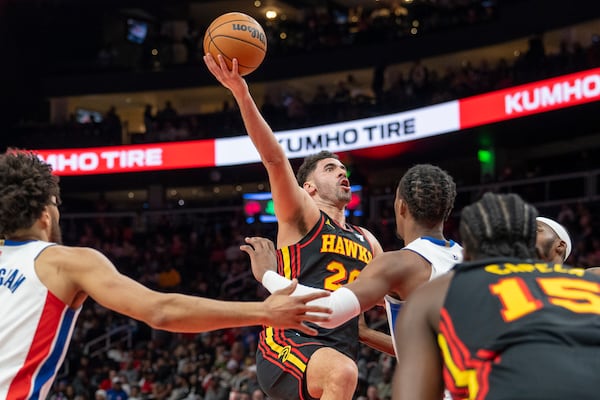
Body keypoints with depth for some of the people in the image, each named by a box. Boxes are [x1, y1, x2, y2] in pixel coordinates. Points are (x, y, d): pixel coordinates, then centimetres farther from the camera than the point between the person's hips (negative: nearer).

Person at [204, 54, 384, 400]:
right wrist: (243, 95, -22)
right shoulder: (302, 215, 4)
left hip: (339, 354, 7)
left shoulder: (366, 241, 23)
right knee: (343, 372, -37)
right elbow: (274, 159, -10)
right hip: (289, 342, -7)